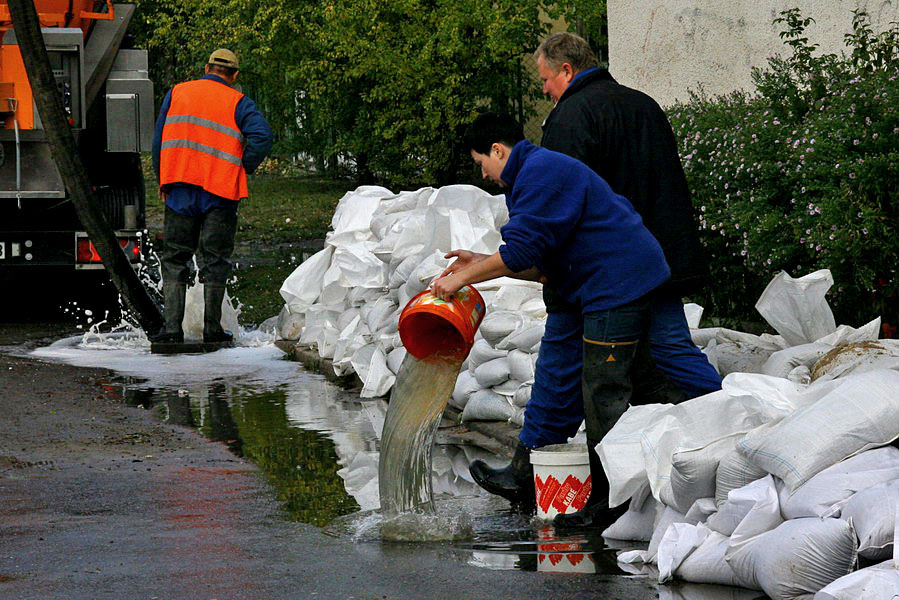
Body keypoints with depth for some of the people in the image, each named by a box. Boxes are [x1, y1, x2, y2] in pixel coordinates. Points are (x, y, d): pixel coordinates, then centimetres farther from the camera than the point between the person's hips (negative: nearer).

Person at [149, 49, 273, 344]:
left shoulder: (176, 94, 10)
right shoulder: (238, 103, 1)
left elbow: (159, 140, 10)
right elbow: (262, 136, -15)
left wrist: (162, 179, 18)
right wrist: (242, 170, -2)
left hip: (180, 189, 2)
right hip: (220, 192, -2)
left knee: (174, 260, 8)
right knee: (215, 260, 6)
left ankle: (172, 326, -1)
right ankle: (212, 328, 6)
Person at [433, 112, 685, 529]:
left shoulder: (539, 172, -11)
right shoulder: (544, 170, 23)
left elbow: (522, 251, -18)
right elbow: (541, 264, 21)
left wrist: (464, 277, -9)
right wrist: (481, 264, 16)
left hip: (618, 287, -11)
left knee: (603, 393, -7)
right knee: (645, 384, 14)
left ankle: (608, 500, -2)